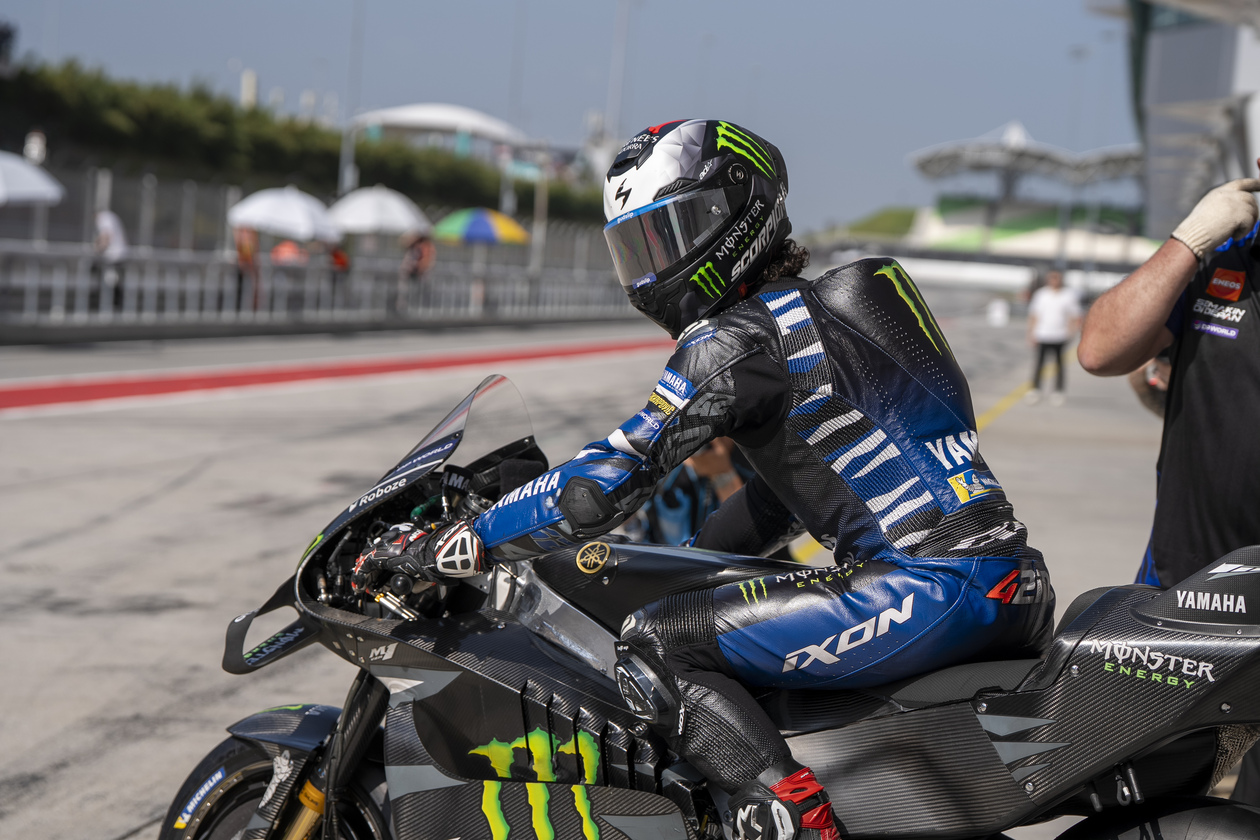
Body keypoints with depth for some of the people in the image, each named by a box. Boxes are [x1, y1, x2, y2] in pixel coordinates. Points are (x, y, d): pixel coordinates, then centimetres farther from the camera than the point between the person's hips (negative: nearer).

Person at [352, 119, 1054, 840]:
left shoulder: (738, 338, -8)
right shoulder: (816, 310, 21)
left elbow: (607, 483, -11)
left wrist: (441, 549, -4)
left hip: (936, 588, -10)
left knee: (655, 648, -11)